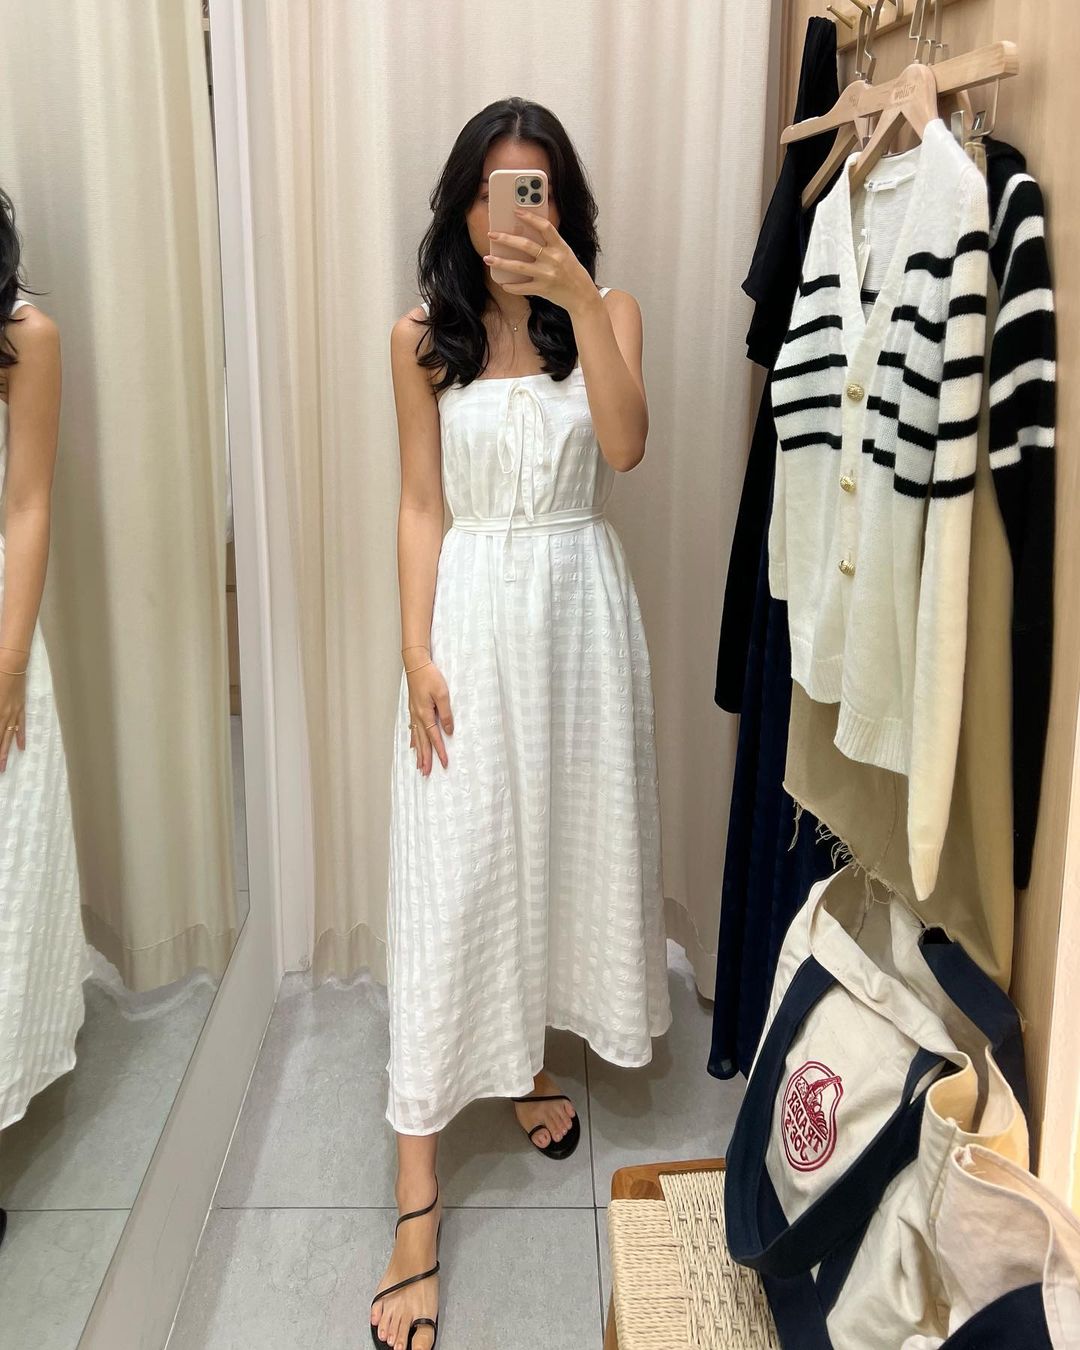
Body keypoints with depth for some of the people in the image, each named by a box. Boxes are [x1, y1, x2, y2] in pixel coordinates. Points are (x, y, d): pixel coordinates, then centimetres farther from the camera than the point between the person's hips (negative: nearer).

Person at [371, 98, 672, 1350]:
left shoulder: (606, 313, 3)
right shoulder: (422, 338, 2)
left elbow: (625, 446, -15)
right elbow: (421, 506, 0)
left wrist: (579, 297, -24)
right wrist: (417, 653, -7)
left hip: (579, 609, 2)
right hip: (473, 615, -1)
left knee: (566, 846, 12)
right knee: (450, 879, -3)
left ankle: (535, 1058, 40)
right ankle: (417, 1200, 5)